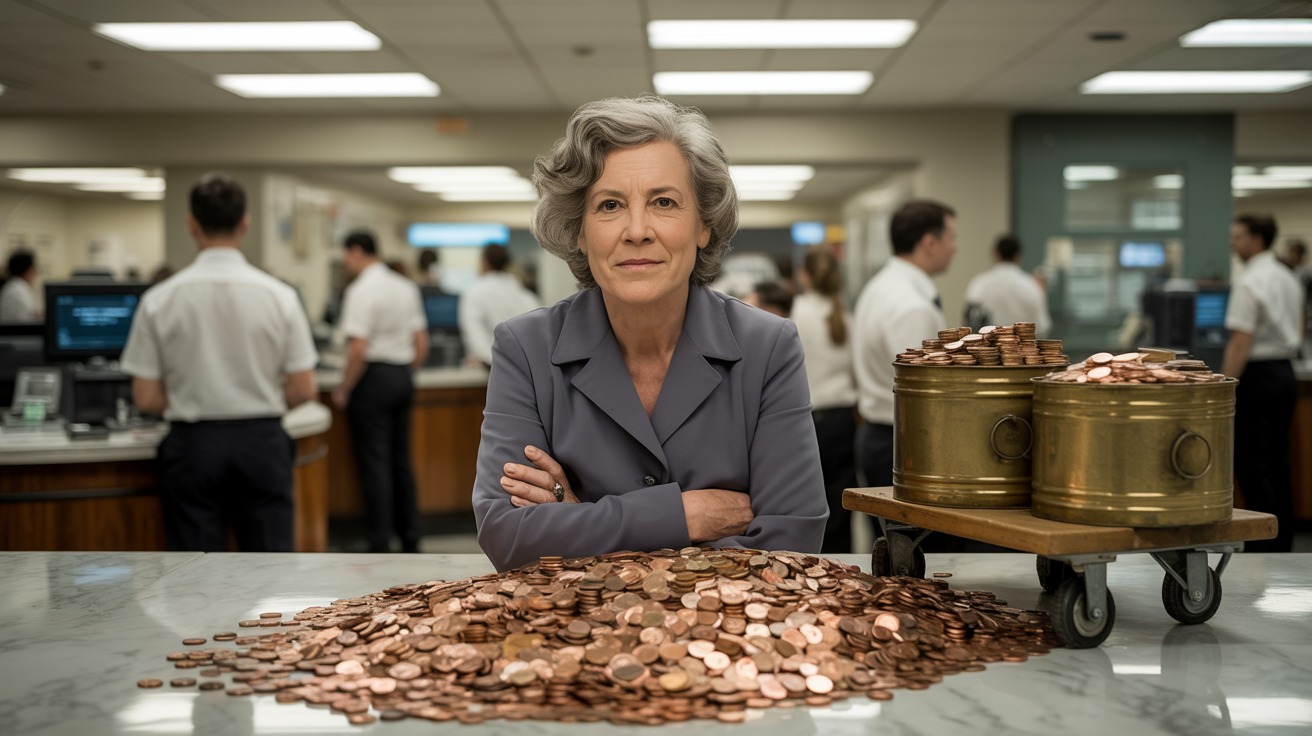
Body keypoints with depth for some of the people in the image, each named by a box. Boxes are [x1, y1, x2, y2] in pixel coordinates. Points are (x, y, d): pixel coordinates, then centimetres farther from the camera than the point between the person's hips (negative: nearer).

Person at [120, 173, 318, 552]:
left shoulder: (159, 299, -6)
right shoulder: (278, 295, -6)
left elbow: (146, 398, -4)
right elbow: (302, 390, -3)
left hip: (192, 444, 0)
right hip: (262, 440, 0)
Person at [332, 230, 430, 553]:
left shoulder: (361, 290, -14)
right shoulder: (406, 287, 11)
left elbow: (359, 349, -20)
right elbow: (422, 344, 12)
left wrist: (344, 390, -11)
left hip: (374, 378, -8)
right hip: (403, 378, 8)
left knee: (374, 463, -3)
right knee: (401, 461, 13)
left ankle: (381, 544, -1)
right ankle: (410, 540, 17)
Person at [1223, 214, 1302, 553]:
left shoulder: (1248, 283, -16)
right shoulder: (1289, 279, 13)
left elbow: (1241, 342, -20)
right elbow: (1298, 331, 22)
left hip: (1257, 377, -9)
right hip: (1285, 373, 9)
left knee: (1253, 465, -5)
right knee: (1277, 464, 13)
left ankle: (1262, 546, -4)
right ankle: (1283, 543, 18)